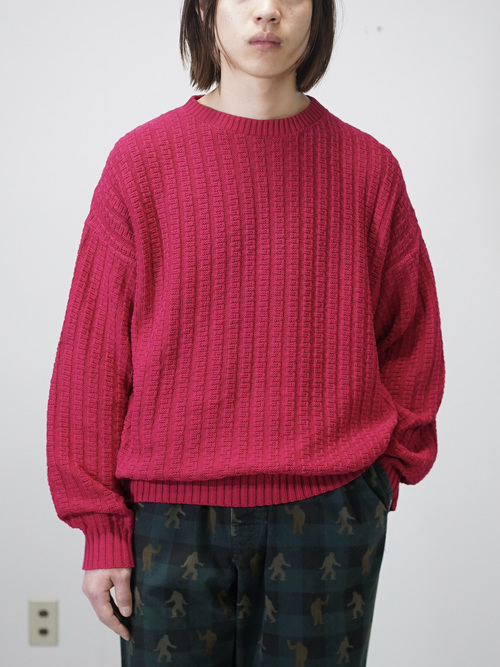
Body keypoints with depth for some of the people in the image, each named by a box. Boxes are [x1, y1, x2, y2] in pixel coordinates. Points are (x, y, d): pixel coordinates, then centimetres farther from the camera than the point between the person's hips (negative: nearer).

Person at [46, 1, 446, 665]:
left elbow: (410, 343, 13)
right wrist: (102, 525, 0)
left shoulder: (367, 168, 3)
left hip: (329, 514, 1)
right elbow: (93, 352, 1)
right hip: (172, 514, -1)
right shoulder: (143, 162, 0)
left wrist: (385, 466, 4)